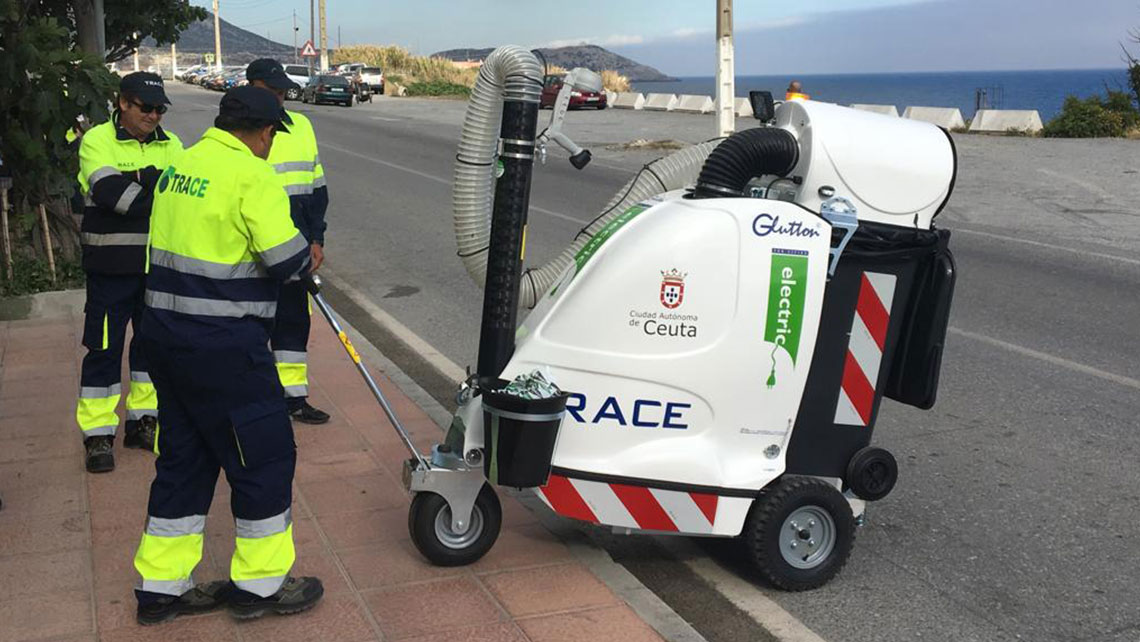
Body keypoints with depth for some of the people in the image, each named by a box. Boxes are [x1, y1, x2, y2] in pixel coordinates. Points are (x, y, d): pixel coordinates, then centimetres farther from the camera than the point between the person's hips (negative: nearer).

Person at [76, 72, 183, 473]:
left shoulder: (170, 145, 8)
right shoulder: (97, 140, -7)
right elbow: (109, 192, -22)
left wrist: (142, 179, -20)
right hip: (111, 266, -5)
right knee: (104, 347, -1)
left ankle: (143, 420, 27)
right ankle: (97, 434, 8)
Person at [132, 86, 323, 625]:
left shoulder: (182, 163, 10)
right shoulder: (252, 176, -16)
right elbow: (285, 259, -20)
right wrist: (307, 255, 3)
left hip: (166, 334, 9)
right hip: (222, 344, -9)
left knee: (184, 458, 18)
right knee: (265, 456, 6)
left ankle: (161, 586, 26)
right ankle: (260, 584, 18)